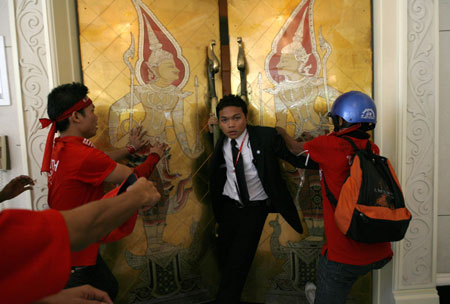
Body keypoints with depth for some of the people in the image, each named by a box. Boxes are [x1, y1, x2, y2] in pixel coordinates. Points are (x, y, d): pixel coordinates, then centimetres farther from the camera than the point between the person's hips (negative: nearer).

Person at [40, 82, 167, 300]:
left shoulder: (59, 147, 2)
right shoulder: (83, 155, -27)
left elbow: (102, 163, 13)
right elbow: (133, 177, -17)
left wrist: (132, 149, 22)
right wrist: (155, 156, 0)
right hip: (76, 257, -9)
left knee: (109, 289, 21)